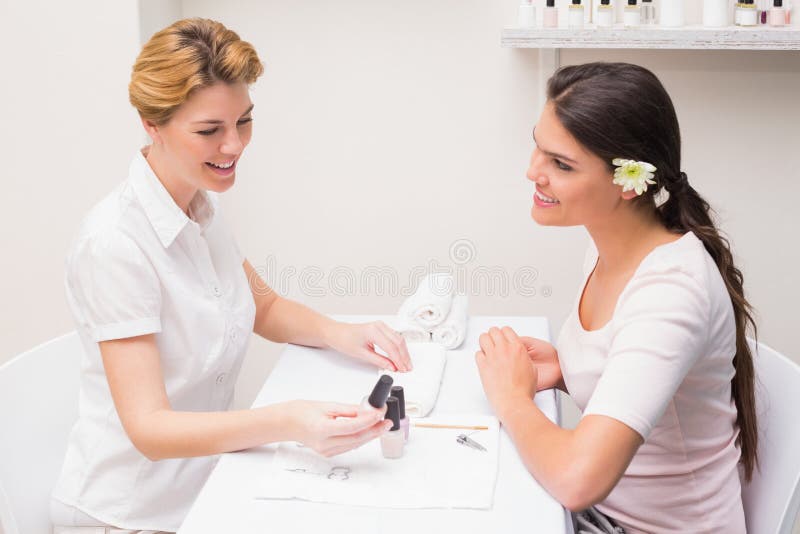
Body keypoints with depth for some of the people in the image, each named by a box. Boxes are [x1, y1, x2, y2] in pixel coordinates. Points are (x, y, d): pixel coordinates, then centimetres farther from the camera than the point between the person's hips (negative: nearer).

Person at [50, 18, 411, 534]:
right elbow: (148, 427, -26)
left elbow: (266, 308, 14)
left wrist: (340, 334, -7)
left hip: (203, 484, 7)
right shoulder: (113, 244, -24)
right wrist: (288, 422, -40)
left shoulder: (202, 208, 1)